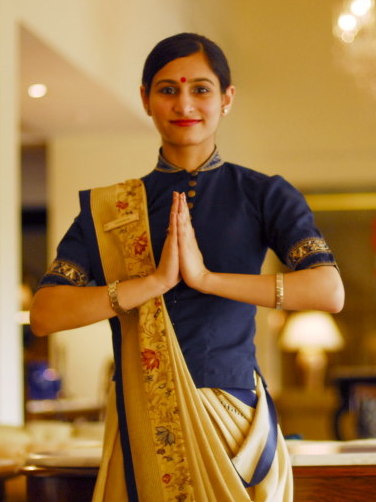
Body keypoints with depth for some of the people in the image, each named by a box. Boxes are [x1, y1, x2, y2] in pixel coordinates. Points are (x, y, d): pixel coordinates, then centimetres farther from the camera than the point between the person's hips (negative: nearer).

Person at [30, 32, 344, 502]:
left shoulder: (264, 196, 0)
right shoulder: (108, 209, 3)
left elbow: (330, 292, -15)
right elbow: (43, 315, -9)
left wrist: (207, 278, -21)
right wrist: (155, 281, -19)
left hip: (237, 416, 0)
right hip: (144, 426, 1)